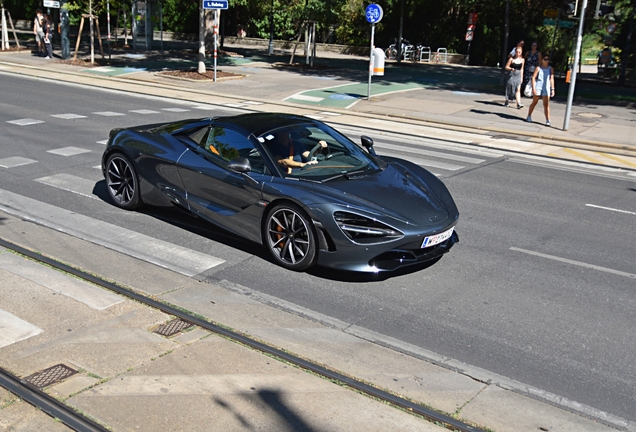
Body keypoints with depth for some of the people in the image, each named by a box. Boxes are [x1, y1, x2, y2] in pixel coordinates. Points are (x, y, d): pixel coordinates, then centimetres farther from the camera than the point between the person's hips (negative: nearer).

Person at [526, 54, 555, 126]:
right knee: (534, 102, 10)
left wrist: (552, 89, 0)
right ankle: (529, 116, 26)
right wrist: (533, 88, -11)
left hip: (546, 88, 1)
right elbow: (533, 78, -3)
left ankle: (547, 120, -8)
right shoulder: (538, 68, 1)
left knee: (546, 104, -5)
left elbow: (551, 79, 6)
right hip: (538, 87, -1)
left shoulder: (550, 69, 7)